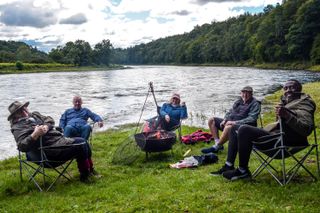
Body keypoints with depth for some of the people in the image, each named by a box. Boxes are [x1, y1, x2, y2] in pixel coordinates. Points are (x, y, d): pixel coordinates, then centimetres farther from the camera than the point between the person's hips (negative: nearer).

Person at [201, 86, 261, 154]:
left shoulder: (255, 104, -7)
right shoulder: (238, 101, 15)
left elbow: (252, 119, -20)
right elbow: (230, 112, 21)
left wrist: (235, 122, -27)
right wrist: (225, 120, 0)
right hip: (230, 122, 9)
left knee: (228, 127, -40)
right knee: (211, 120, 3)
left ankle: (216, 147, -26)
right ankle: (217, 142, -10)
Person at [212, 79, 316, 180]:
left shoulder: (304, 103, -3)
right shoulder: (286, 102, 22)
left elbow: (306, 128, -20)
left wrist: (287, 115, -29)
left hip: (284, 140, -10)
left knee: (244, 130, -28)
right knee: (234, 129, 13)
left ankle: (243, 171, -17)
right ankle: (229, 166, 3)